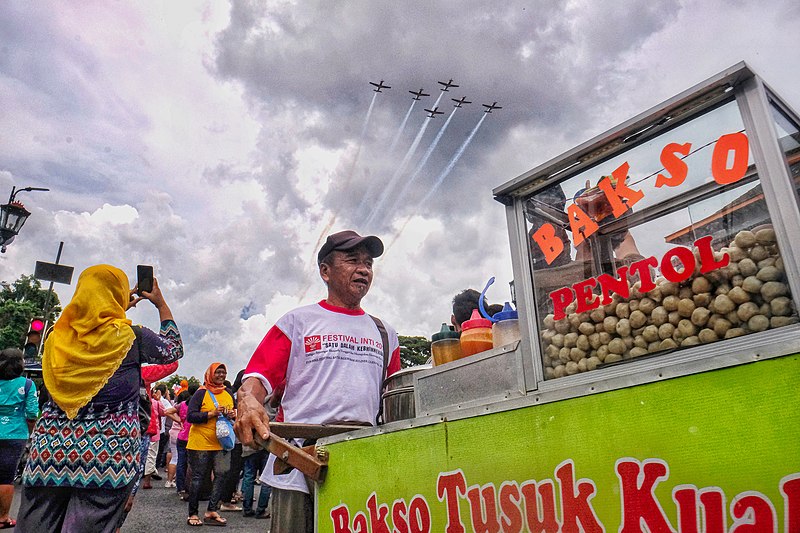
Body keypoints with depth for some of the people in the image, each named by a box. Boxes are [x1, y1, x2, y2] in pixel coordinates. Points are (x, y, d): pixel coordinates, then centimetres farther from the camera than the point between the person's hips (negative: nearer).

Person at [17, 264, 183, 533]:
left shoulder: (58, 337, 2)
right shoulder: (132, 337, -8)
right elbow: (174, 350, 12)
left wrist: (123, 307, 30)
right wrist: (161, 304, 19)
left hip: (49, 449, 4)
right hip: (109, 453, -4)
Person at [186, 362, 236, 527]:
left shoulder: (228, 394, 10)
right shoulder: (201, 393, -7)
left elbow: (236, 411, 21)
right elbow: (190, 416, -14)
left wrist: (233, 414, -2)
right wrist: (212, 413, -22)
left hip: (222, 444, 5)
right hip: (200, 444, -5)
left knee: (221, 474, -1)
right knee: (198, 478, 4)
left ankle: (212, 511, 10)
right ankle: (192, 514, 17)